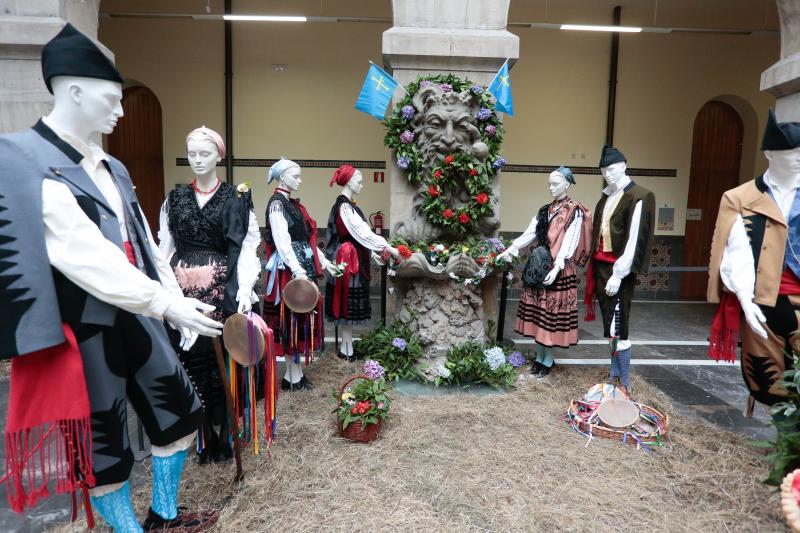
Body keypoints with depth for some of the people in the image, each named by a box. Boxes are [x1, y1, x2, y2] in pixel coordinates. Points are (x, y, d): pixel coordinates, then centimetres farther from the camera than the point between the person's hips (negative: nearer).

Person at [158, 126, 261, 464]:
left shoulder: (236, 198, 2)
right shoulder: (175, 198, 11)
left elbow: (247, 248, -4)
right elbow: (165, 248, 11)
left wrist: (245, 290, -15)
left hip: (222, 289, -3)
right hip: (183, 290, 3)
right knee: (190, 360, 4)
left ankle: (225, 433, 16)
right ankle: (203, 435, 18)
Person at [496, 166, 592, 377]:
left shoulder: (575, 211, -4)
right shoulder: (545, 210, 14)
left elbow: (569, 243, -13)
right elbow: (529, 234, 9)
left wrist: (556, 268, -23)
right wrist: (509, 250, -2)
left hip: (560, 270, -6)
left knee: (552, 314, -1)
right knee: (538, 311, 8)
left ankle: (548, 360, 10)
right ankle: (539, 356, 20)